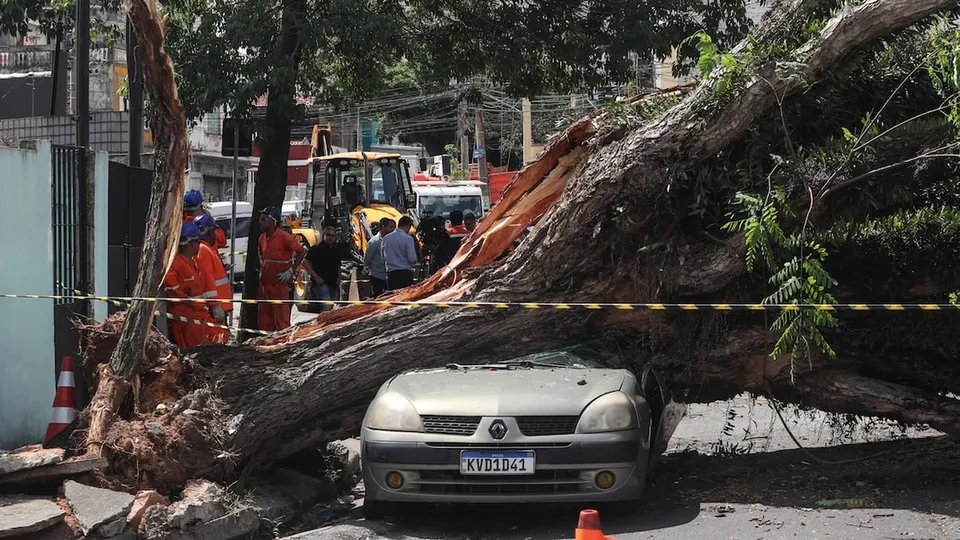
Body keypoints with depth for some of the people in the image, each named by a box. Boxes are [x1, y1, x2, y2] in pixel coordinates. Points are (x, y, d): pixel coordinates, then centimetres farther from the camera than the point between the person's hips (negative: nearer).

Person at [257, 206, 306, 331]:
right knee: (263, 320, 11)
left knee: (281, 320, -6)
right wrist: (261, 271, 15)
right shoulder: (262, 238, 11)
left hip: (279, 284, -8)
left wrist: (291, 271, -14)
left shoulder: (284, 237, -12)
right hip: (264, 284, 8)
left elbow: (302, 251, -12)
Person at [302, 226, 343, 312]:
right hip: (321, 282, -7)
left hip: (333, 284, 7)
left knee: (331, 308, 11)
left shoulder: (337, 251, 15)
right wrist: (315, 276, -14)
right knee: (326, 307, -21)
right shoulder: (317, 249, -6)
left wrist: (338, 278, 11)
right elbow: (305, 262, -10)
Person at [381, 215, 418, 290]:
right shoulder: (408, 238, -9)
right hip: (405, 274, -5)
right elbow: (412, 258, -11)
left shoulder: (385, 238, 7)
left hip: (391, 274, 5)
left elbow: (382, 257, 13)